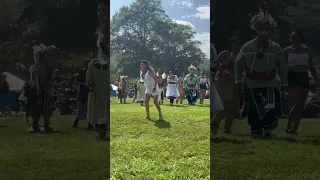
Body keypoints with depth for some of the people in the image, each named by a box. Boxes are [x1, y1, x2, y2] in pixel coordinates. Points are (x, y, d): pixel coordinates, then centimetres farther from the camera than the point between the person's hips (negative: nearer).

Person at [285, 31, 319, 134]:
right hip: (292, 78, -4)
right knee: (295, 105, -15)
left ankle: (295, 129, 12)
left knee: (301, 106, 4)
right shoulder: (287, 50, 0)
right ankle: (288, 125, 1)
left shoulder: (306, 50, 10)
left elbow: (311, 66, 15)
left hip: (304, 78, 4)